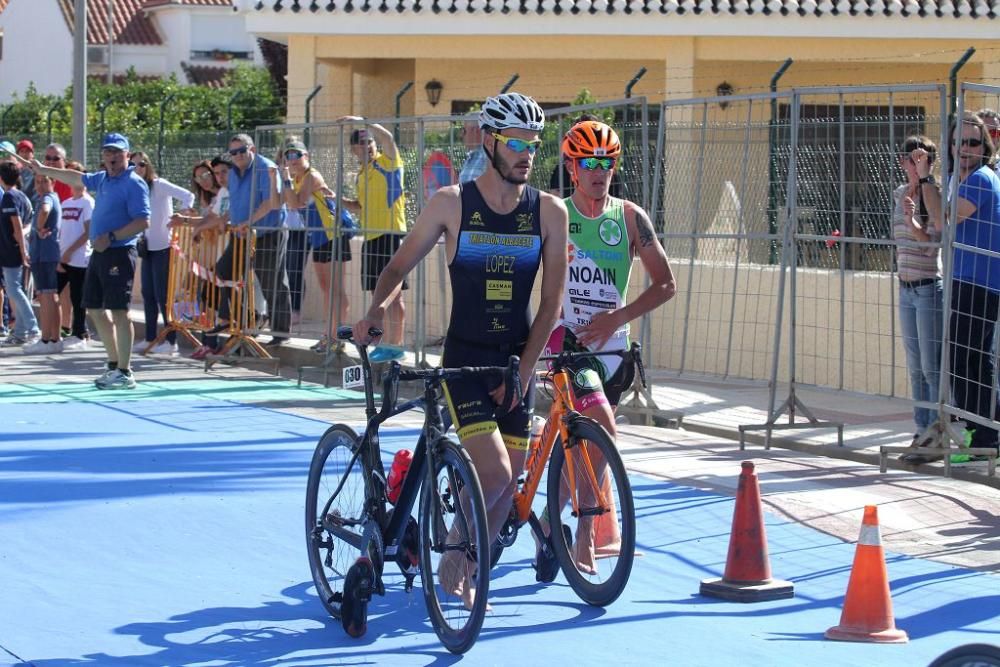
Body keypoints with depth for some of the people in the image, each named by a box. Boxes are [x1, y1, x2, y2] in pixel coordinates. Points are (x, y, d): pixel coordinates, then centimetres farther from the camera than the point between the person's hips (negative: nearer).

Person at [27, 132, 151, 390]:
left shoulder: (134, 184, -12)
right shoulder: (102, 179, 14)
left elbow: (142, 222, -20)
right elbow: (77, 178, 33)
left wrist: (111, 237, -22)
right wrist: (43, 170, 40)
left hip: (119, 253, -9)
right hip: (99, 253, 9)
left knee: (118, 312, -10)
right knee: (95, 309, 13)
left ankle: (125, 373, -7)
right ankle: (114, 365, 24)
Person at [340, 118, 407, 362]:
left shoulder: (387, 162, -4)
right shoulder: (361, 174, 19)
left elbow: (387, 137, -23)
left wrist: (362, 121, -17)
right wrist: (339, 200, 13)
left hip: (390, 234, -9)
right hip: (370, 238, 9)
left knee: (393, 293, -7)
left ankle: (396, 345, -6)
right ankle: (386, 342, 18)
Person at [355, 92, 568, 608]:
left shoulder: (548, 212, -1)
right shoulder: (452, 203, -5)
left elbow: (550, 303, 0)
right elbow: (400, 265, 4)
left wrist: (523, 370, -8)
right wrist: (378, 308, -16)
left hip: (517, 360, 3)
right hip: (464, 357, -3)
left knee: (509, 481, 3)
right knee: (493, 473, -17)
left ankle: (469, 571, 24)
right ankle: (455, 549, 10)